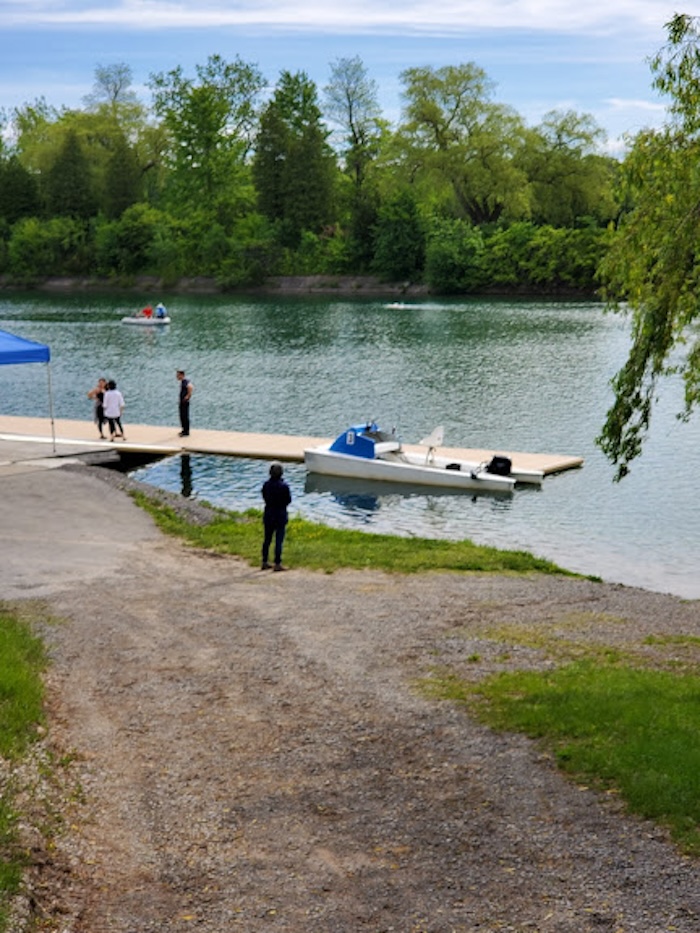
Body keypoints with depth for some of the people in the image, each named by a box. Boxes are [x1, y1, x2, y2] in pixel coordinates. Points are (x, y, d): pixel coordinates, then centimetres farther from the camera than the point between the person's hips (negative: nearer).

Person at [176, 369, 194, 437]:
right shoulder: (182, 382, 11)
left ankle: (186, 432, -2)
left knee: (185, 417, -6)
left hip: (185, 402, -10)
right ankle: (184, 430, 24)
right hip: (182, 402, 10)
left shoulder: (186, 382, -18)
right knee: (182, 416, 15)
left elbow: (191, 388, -36)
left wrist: (188, 396, -26)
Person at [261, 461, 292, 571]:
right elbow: (288, 500, -8)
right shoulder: (284, 486, -17)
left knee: (267, 539, 15)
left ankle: (265, 562, 22)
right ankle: (277, 564, 2)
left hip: (268, 514, 5)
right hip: (280, 515, -5)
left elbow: (264, 497, 6)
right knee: (279, 540, 1)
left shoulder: (266, 484, -3)